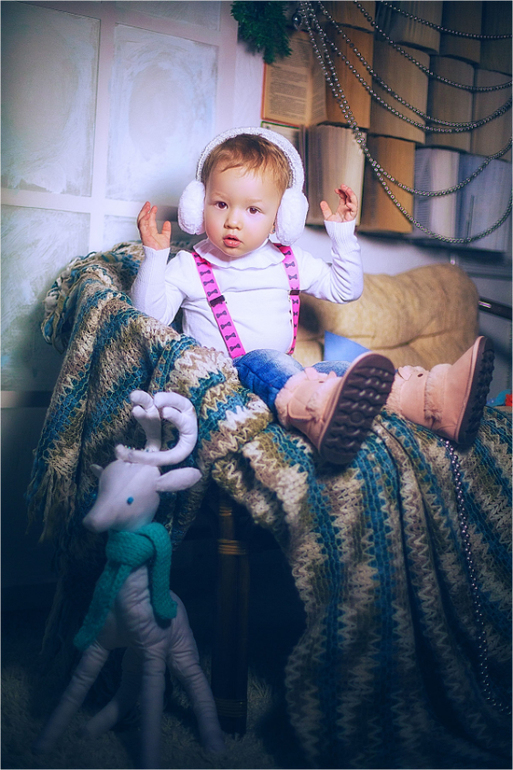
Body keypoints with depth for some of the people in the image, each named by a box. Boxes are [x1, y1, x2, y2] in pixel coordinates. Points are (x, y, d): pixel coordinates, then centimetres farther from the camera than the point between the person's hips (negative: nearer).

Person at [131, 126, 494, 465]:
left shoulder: (290, 262, 17)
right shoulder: (188, 268, 7)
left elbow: (345, 289, 23)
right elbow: (150, 315, -3)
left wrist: (344, 234, 14)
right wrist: (154, 255, -13)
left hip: (286, 370, 5)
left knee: (335, 368, -25)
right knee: (263, 361, -38)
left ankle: (435, 398, -48)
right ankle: (315, 411, -73)